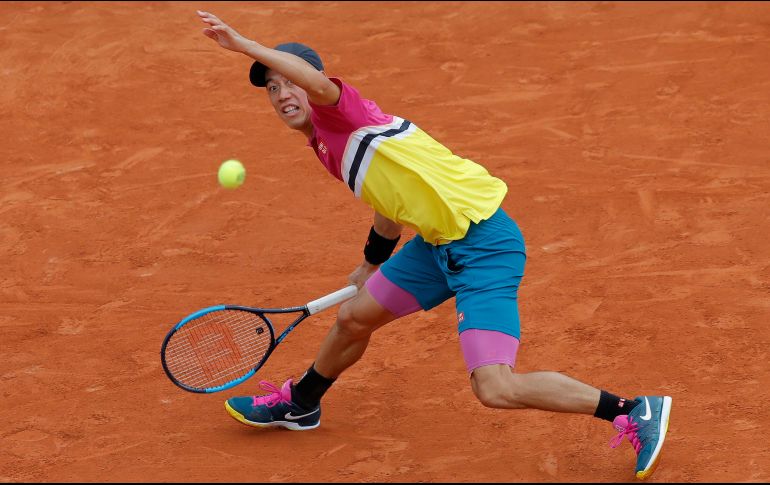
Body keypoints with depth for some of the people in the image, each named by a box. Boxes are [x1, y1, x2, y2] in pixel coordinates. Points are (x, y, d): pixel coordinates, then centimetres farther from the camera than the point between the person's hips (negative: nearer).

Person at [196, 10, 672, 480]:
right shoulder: (327, 147, 15)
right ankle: (299, 404, 52)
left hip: (484, 243, -10)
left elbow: (316, 80, -38)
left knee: (496, 389, -19)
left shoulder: (337, 108, -11)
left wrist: (246, 45, -35)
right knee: (353, 318, 24)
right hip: (438, 244, 10)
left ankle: (635, 412, -10)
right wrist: (373, 264, 44)